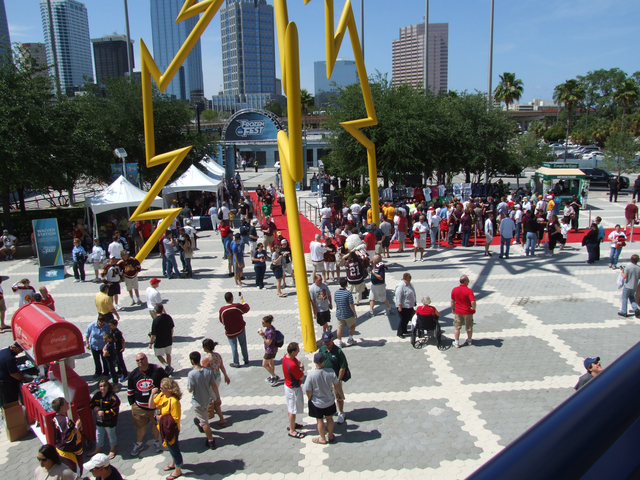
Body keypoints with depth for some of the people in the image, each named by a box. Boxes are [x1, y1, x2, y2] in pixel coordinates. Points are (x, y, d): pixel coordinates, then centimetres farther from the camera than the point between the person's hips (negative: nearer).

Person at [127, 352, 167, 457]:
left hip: (155, 405, -2)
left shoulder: (157, 370, -15)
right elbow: (130, 391, 10)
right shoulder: (133, 374, -3)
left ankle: (156, 442, 42)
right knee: (140, 427, 15)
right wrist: (132, 403, 8)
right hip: (139, 407, 2)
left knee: (155, 425, 17)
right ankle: (138, 444, 40)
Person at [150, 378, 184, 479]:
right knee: (171, 448, 29)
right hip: (165, 429, 8)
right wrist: (152, 395, -19)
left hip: (172, 430, -8)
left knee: (174, 449, 12)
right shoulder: (161, 395, -8)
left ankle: (178, 470, 33)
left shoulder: (174, 401, -32)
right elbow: (151, 406, -5)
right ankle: (173, 463, 52)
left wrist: (162, 419, -24)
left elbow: (175, 419, -26)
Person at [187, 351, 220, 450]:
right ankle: (200, 425, 61)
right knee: (204, 416, 35)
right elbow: (214, 385, -9)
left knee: (204, 422, 10)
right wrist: (218, 397, 2)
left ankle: (211, 441, 19)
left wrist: (188, 386, 0)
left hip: (198, 402, -5)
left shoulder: (192, 374, -29)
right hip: (207, 399, 5)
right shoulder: (208, 371, -14)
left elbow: (190, 390, -22)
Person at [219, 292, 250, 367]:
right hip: (240, 329, 1)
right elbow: (247, 307, 0)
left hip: (230, 332, -1)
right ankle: (246, 360, 35)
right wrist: (242, 299, 12)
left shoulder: (222, 310, -21)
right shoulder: (238, 306, -21)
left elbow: (222, 321, -6)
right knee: (243, 345, 20)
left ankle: (236, 363, 24)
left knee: (234, 347, 14)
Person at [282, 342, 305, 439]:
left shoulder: (286, 357, -8)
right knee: (293, 410, 9)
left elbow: (298, 362, 4)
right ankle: (292, 431, 25)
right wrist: (301, 367, -7)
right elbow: (301, 377, -23)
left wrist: (300, 367, -16)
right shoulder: (292, 365, -37)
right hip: (293, 389, -9)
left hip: (288, 385, 9)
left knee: (290, 407, 26)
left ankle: (291, 424, 45)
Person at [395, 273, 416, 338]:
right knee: (403, 320, -2)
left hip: (409, 306, 9)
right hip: (403, 307, -9)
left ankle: (404, 331, 32)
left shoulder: (409, 284, 8)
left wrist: (413, 303, 25)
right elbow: (398, 296, -24)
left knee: (407, 319, 17)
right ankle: (399, 333, 9)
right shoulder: (401, 286, -22)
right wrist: (400, 306, -25)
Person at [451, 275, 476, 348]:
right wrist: (474, 308, -9)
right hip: (468, 312, -2)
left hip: (458, 312, 2)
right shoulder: (469, 290, -20)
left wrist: (453, 309, 15)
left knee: (457, 327, 13)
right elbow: (473, 302, -28)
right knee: (469, 327, 19)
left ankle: (456, 343, 16)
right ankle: (469, 340, 35)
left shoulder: (454, 290, -8)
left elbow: (452, 301, 1)